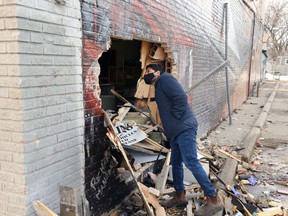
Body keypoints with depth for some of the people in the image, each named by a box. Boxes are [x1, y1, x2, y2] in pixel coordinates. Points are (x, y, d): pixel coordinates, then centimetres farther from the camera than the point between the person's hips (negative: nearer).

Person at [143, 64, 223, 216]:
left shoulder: (165, 79, -4)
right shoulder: (159, 87, 26)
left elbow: (181, 97, -18)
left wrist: (175, 118, -14)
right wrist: (169, 129, 16)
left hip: (184, 128, -11)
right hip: (176, 131, 11)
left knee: (191, 162, -14)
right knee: (176, 163, 14)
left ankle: (213, 200, -9)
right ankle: (179, 196, 26)